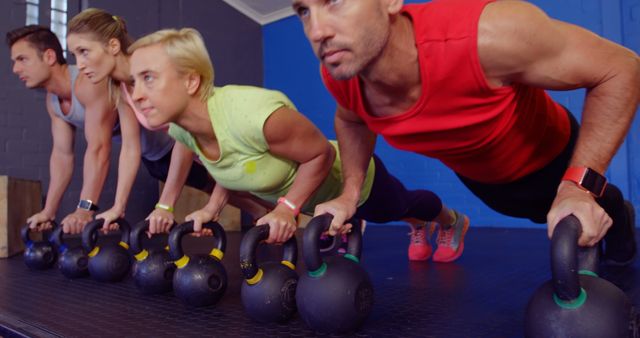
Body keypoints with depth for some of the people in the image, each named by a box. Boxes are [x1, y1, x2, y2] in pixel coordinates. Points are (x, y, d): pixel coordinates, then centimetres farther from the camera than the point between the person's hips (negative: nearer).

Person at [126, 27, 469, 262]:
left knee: (399, 206, 26)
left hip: (347, 179, -7)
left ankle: (453, 220, 62)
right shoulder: (178, 129, -21)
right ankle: (420, 226, 71)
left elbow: (322, 154, -30)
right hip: (308, 195, 7)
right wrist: (213, 207, -9)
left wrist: (287, 207, -34)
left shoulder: (255, 115, -47)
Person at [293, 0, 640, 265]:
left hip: (549, 156, -3)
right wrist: (349, 193, -14)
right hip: (475, 174, 4)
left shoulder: (486, 34, -45)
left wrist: (579, 187, -36)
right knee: (545, 215, 33)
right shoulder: (337, 75, -29)